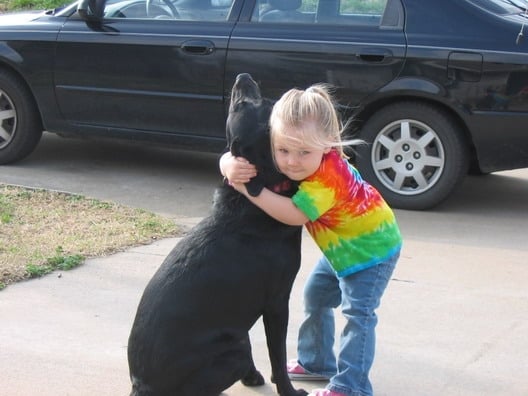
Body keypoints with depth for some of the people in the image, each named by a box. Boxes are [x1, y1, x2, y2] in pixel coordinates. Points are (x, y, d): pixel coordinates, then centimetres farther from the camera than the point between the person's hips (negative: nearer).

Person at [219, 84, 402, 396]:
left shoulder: (329, 176, -38)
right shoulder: (288, 162, -15)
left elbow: (294, 214, -44)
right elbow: (234, 158, -14)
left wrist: (249, 188, -44)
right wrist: (231, 166, -39)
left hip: (372, 245, -9)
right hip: (341, 246, 9)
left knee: (358, 311, -14)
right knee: (316, 296, 19)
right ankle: (316, 362, 35)